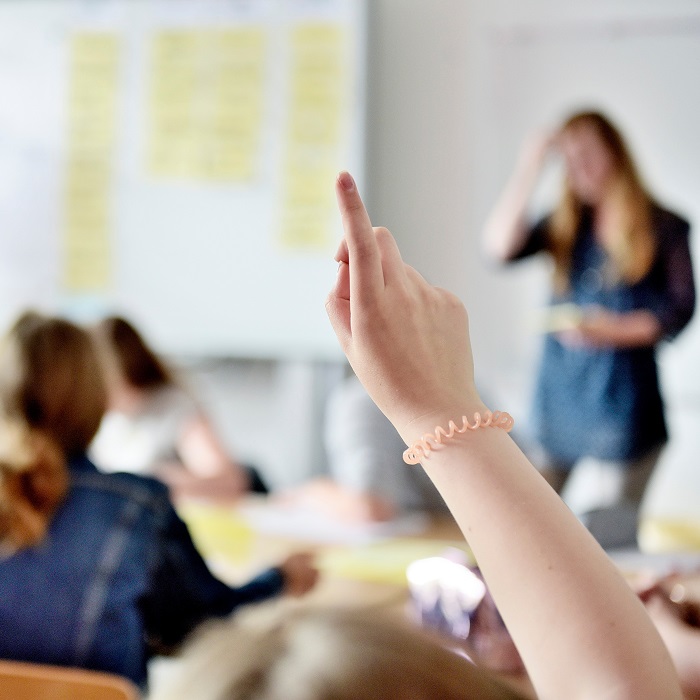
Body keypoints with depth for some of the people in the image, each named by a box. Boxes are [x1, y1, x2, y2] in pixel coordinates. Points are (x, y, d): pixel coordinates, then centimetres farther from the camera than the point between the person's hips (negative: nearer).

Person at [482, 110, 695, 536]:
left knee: (617, 533, 0)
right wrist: (530, 171, -8)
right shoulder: (565, 225, 10)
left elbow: (679, 311, -4)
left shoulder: (664, 227, 1)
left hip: (623, 398, -3)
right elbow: (500, 247, -5)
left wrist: (613, 330, -18)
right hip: (559, 393, 3)